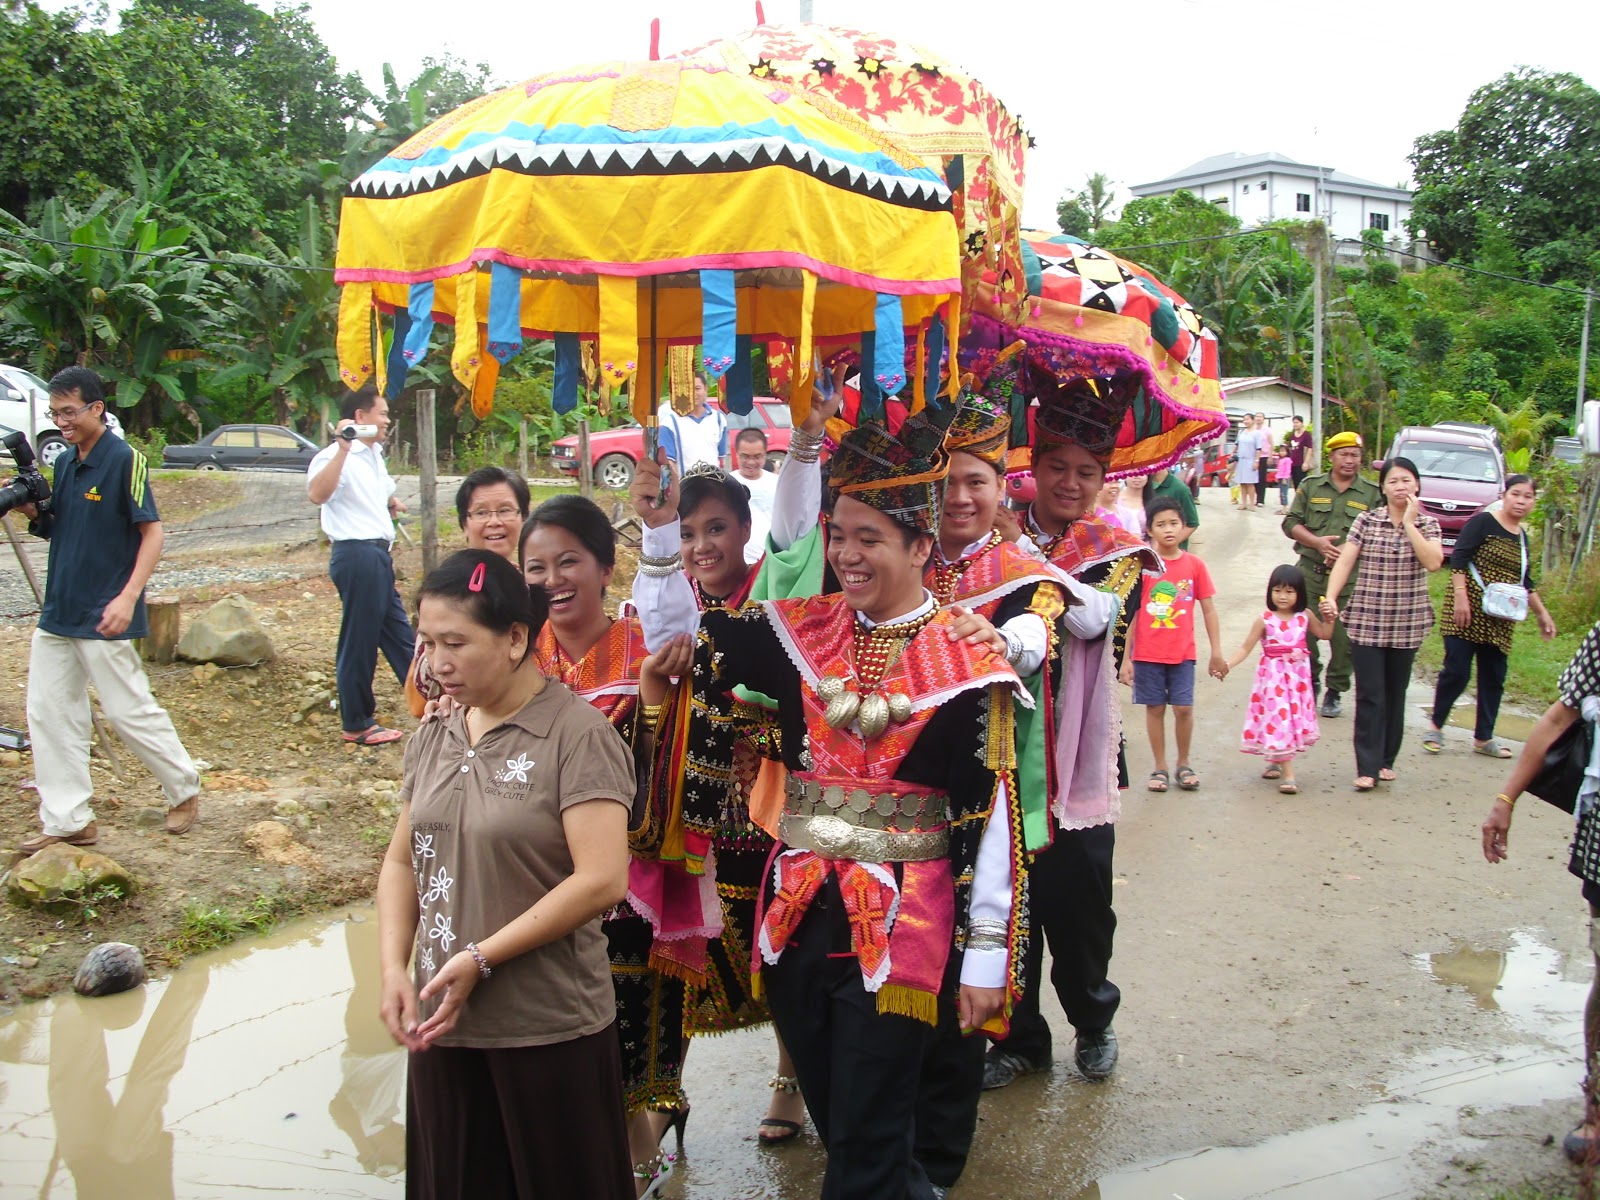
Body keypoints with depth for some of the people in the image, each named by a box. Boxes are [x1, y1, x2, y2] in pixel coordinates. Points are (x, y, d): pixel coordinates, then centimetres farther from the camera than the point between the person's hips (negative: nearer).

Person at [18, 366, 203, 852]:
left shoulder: (124, 459, -12)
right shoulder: (64, 464, 11)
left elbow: (152, 532, -13)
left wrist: (128, 597, -21)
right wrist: (32, 511, -3)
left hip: (104, 618, -8)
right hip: (58, 612, 8)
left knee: (130, 711, 0)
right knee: (49, 715, 7)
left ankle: (185, 789, 20)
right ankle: (67, 821, 14)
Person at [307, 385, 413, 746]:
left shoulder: (373, 455, 16)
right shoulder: (337, 456, -15)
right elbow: (317, 493, -36)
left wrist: (390, 502, 17)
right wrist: (343, 448, -40)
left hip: (377, 554, 10)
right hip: (357, 554, -10)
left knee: (398, 633, 17)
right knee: (359, 641, -1)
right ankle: (357, 725, 9)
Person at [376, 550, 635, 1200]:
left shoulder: (576, 734, -12)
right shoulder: (432, 740, 8)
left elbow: (602, 879, -19)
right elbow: (401, 862, 14)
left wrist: (480, 959, -18)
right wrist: (394, 968, -2)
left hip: (550, 1027, -6)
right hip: (443, 1022, 6)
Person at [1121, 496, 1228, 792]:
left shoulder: (1194, 564, -1)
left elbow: (1208, 609, 5)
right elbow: (1130, 612, -2)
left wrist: (1217, 652, 3)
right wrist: (1126, 657, -4)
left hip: (1182, 652, 1)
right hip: (1147, 653, -1)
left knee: (1184, 708, -1)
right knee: (1154, 708, 7)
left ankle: (1184, 764, 19)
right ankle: (1160, 767, 19)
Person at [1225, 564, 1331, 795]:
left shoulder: (1305, 616, 0)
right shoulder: (1264, 620, -10)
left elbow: (1324, 634, 14)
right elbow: (1246, 648, -10)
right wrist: (1228, 664, -22)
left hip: (1298, 676, 4)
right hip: (1273, 678, -4)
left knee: (1294, 718, 12)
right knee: (1278, 719, -6)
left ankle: (1276, 763, 33)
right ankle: (1287, 774, -4)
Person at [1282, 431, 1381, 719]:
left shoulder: (1372, 493, 4)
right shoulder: (1311, 487, 9)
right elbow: (1290, 523, 5)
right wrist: (1317, 542, -11)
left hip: (1350, 578, -1)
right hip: (1310, 573, 1)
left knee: (1344, 639, -1)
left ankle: (1334, 692, 14)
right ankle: (1309, 683, 21)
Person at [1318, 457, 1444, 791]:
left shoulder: (1427, 523, 2)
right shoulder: (1367, 521, 0)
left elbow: (1433, 562, -15)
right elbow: (1345, 561, -7)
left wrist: (1409, 523, -14)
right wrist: (1330, 597, -21)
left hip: (1407, 623, 1)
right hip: (1367, 620, -1)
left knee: (1395, 694, 10)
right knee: (1370, 695, -4)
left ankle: (1386, 761, 22)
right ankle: (1367, 767, -3)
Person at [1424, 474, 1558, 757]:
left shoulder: (1522, 537, 15)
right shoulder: (1483, 522, -5)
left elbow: (1525, 582, 23)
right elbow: (1458, 559, -12)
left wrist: (1542, 614, 21)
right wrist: (1460, 596, -21)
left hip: (1500, 621, 6)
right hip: (1469, 611, -6)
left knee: (1493, 678, 7)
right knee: (1456, 671, -8)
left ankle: (1483, 738, 17)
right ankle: (1436, 726, 11)